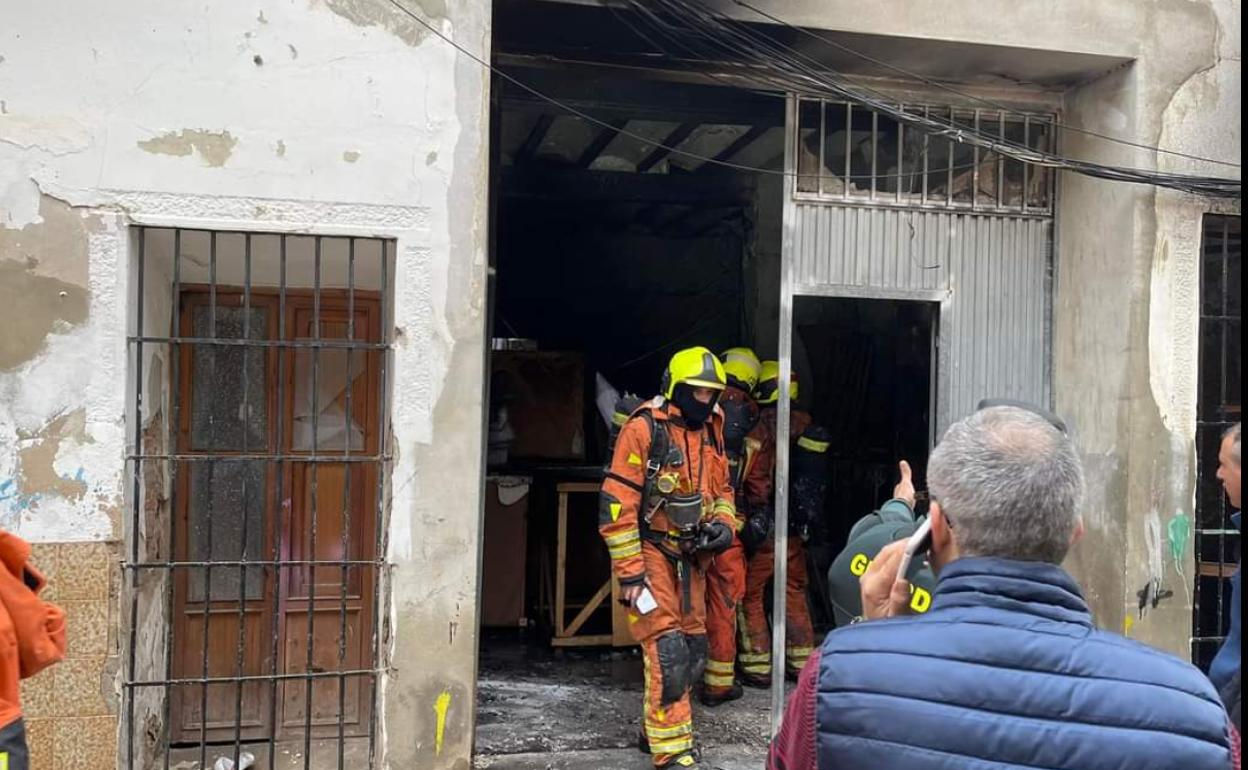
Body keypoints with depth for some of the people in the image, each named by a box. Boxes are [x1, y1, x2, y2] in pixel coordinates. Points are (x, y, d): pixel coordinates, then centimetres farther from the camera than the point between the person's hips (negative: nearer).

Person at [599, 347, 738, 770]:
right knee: (667, 652, -11)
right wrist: (629, 573, -19)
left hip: (690, 556, 8)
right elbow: (616, 504, -17)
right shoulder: (644, 429, -15)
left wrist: (724, 524, -1)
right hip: (650, 552, -7)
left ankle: (656, 728, 33)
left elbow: (722, 489, 21)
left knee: (693, 652, 14)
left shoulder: (711, 430, 7)